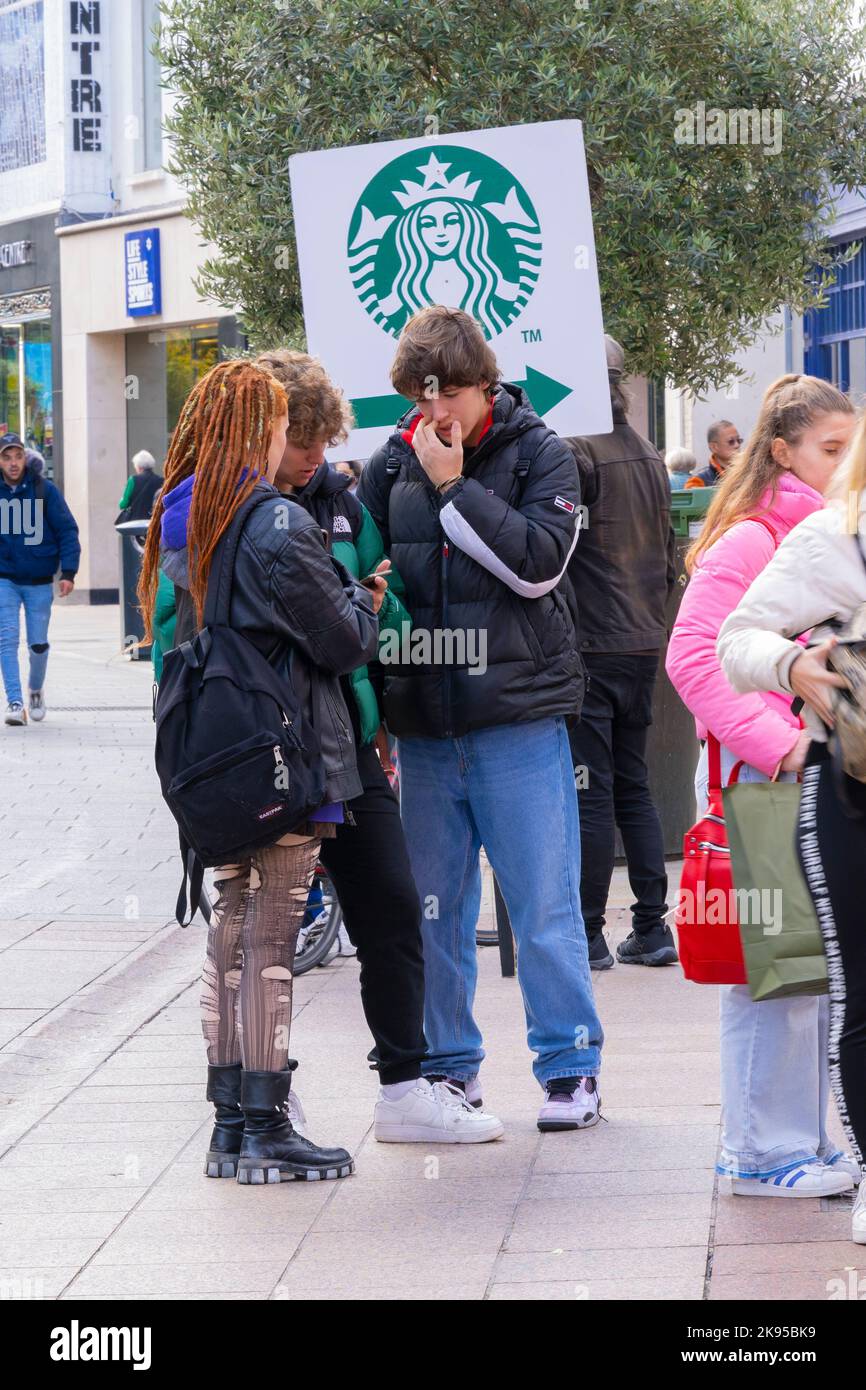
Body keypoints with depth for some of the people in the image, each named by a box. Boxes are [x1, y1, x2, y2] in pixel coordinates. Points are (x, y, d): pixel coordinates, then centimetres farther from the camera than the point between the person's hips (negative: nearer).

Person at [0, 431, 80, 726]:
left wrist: (68, 572, -10)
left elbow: (67, 530, -2)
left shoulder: (45, 490, -5)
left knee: (38, 643, 7)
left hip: (39, 581, 0)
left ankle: (36, 689, 34)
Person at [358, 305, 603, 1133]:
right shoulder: (392, 465, 8)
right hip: (423, 721, 4)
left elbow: (539, 562, -15)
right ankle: (446, 1064, 18)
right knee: (433, 905, 8)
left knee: (544, 902, -2)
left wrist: (454, 485, -14)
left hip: (518, 717, -4)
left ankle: (570, 1065, 6)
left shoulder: (538, 454, -2)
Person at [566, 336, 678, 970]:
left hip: (589, 648, -8)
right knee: (633, 786, 14)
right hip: (643, 645, 8)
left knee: (590, 792, -4)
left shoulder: (577, 453, -14)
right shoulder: (649, 457, 11)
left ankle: (587, 936, -1)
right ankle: (652, 929, 13)